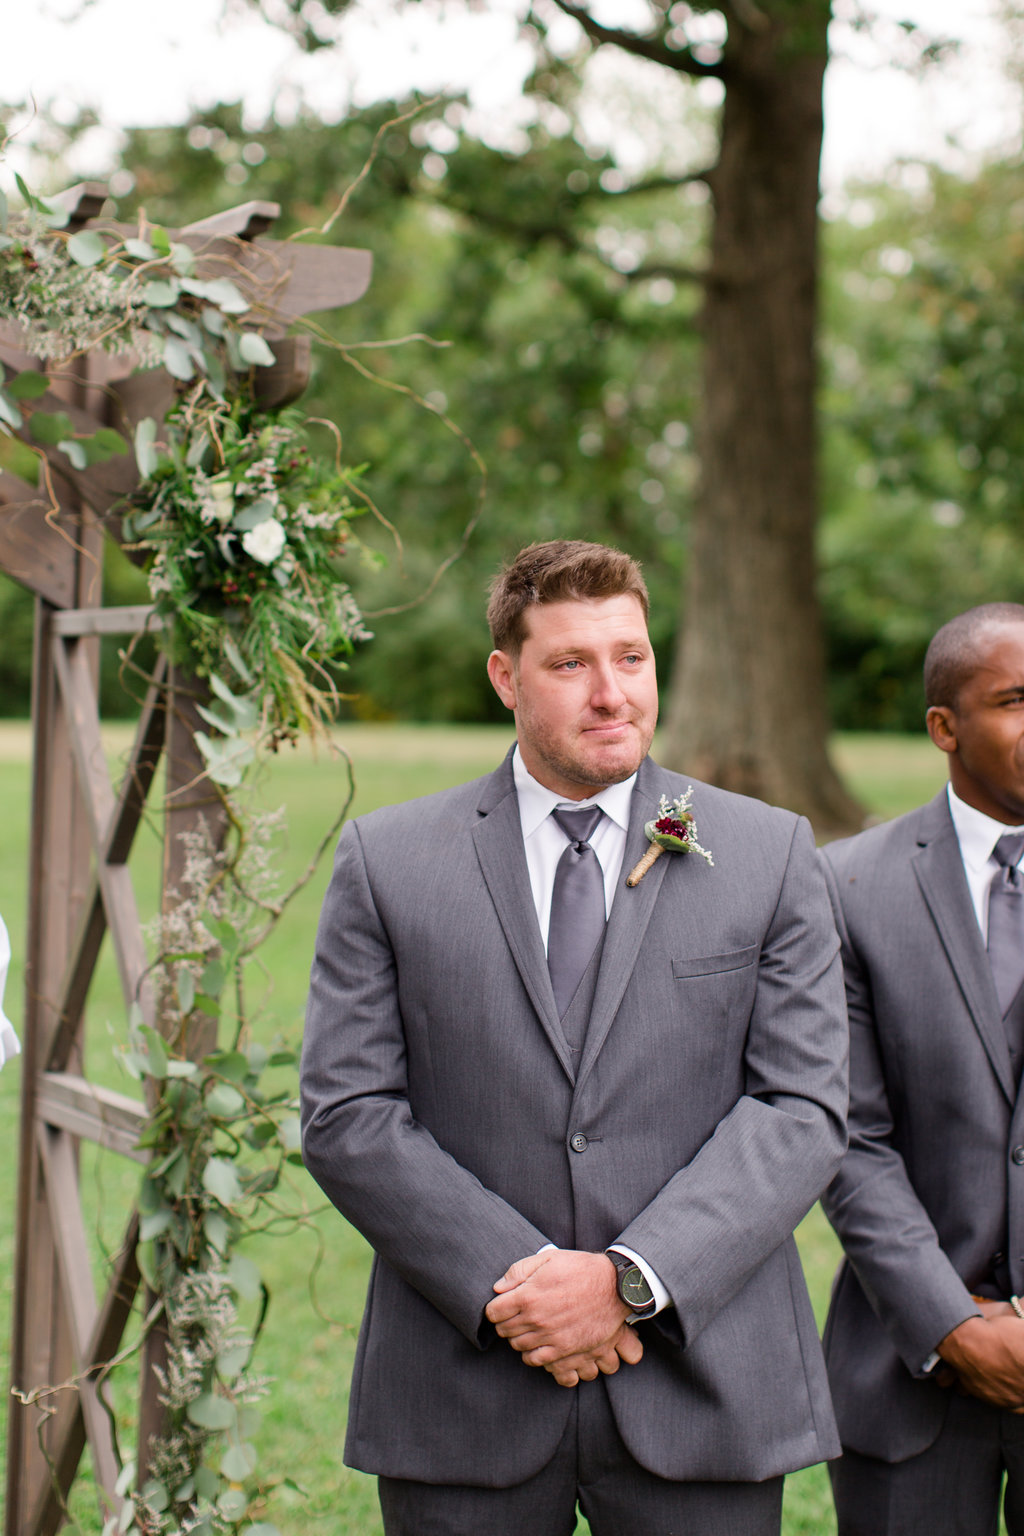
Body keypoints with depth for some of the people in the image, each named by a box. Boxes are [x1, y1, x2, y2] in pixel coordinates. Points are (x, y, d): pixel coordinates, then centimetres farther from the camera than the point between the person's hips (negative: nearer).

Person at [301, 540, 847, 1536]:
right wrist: (509, 1280, -13)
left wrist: (633, 1280, -13)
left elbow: (803, 1107, -3)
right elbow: (346, 1115, -2)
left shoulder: (770, 855, 4)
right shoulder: (386, 859, 3)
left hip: (703, 1393, 0)